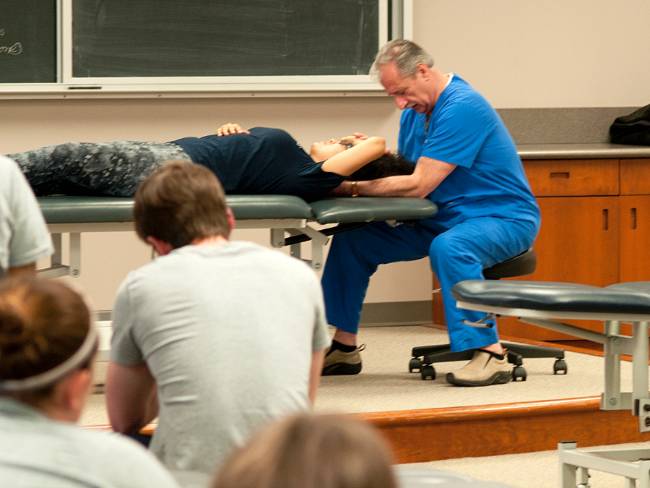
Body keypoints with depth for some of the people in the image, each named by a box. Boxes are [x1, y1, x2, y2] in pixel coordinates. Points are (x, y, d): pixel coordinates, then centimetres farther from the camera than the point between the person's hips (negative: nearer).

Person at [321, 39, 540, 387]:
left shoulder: (461, 107, -23)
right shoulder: (415, 111, 7)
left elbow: (418, 186, -26)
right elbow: (403, 170, 7)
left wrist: (353, 187, -21)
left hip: (503, 218, -9)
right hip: (442, 220, 9)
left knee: (448, 247, -41)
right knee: (353, 239, 1)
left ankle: (490, 353, -31)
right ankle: (343, 348, 9)